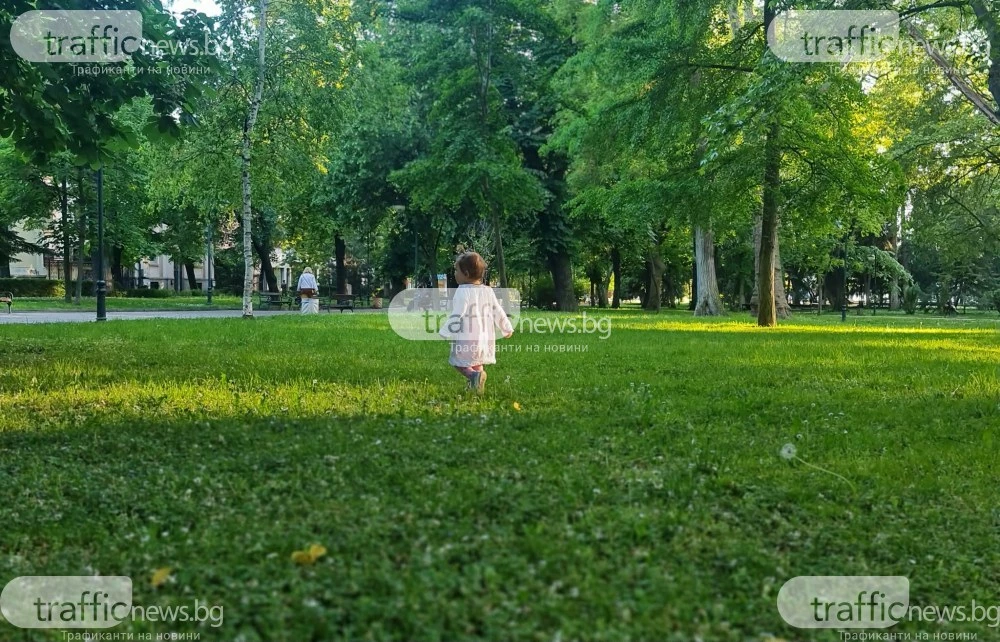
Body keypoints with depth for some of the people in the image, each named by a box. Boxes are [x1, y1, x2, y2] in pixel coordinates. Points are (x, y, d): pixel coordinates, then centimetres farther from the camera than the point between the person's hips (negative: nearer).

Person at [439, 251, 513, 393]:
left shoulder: (463, 291, -14)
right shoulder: (488, 291, 7)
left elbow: (457, 314, -18)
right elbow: (498, 312, 12)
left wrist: (445, 332, -11)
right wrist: (507, 328, 23)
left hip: (466, 338, -7)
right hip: (485, 338, 7)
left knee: (459, 363, 1)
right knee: (477, 363, 19)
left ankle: (474, 375, -23)